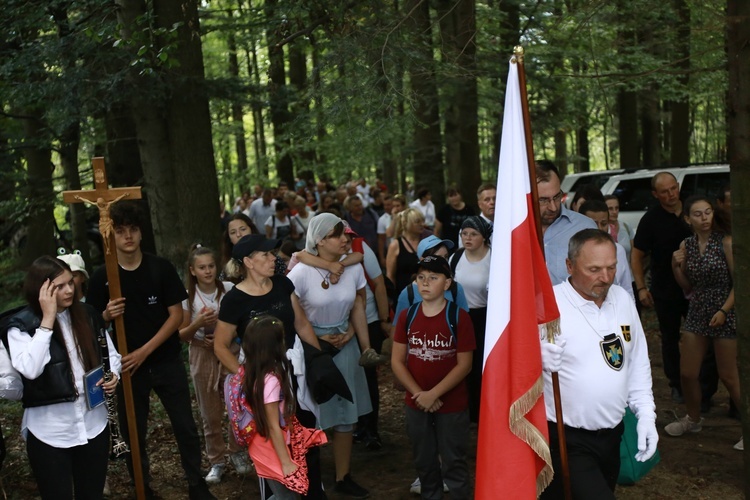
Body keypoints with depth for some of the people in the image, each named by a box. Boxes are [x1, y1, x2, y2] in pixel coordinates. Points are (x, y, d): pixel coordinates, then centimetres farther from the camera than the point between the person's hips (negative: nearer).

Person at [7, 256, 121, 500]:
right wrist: (48, 319, -23)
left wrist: (113, 375, -7)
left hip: (94, 424, 4)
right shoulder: (21, 325, -10)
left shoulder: (87, 315, 2)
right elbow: (29, 370, -27)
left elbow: (111, 353, 14)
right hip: (49, 432, -3)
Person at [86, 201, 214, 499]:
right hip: (127, 365, 0)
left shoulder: (161, 268, -6)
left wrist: (145, 351, -14)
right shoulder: (101, 277, -4)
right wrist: (107, 315, -21)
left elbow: (176, 315, -6)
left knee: (185, 427, 5)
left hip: (166, 361, 0)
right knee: (133, 432, 10)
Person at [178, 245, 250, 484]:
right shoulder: (187, 297, -7)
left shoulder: (229, 289, -7)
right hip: (203, 356, 0)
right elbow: (182, 336, -2)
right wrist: (197, 323, -20)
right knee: (210, 413, 9)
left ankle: (236, 452, 28)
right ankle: (216, 461, 24)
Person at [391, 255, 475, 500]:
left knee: (454, 465, 6)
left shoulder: (459, 317, -11)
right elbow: (397, 361, -1)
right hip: (416, 405, 4)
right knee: (424, 464, 19)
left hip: (452, 405, -4)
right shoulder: (407, 316, -1)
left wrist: (433, 394, -18)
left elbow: (464, 365, -12)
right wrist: (418, 393, -12)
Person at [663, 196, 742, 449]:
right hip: (696, 314, 5)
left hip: (725, 314, -5)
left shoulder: (725, 242, -11)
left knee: (728, 375, 1)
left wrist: (724, 310, -18)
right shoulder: (686, 245, 3)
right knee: (687, 373, 9)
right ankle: (693, 419, 33)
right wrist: (676, 266, -6)